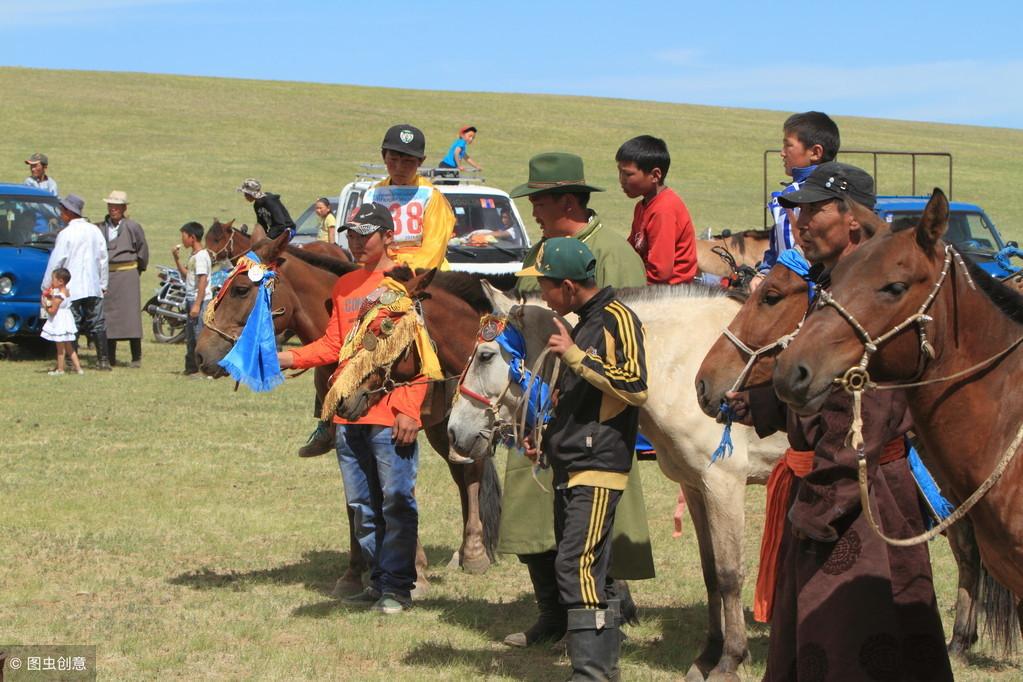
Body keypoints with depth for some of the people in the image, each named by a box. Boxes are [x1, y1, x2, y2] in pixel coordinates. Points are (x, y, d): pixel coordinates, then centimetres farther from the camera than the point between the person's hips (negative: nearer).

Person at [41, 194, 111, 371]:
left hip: (71, 288, -5)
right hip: (93, 287, 5)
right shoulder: (95, 231, 7)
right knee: (97, 324, 8)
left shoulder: (66, 234, -10)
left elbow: (55, 262, -9)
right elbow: (103, 259, 12)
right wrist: (103, 284, 19)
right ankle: (103, 361, 7)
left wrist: (46, 287, -1)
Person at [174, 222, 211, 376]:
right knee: (190, 336, 16)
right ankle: (191, 367, 25)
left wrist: (197, 304, -24)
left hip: (200, 300, -10)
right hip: (192, 300, 10)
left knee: (199, 334, -10)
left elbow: (203, 281, -21)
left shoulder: (201, 256, -16)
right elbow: (186, 274, 23)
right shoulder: (193, 256, 14)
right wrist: (176, 259, 13)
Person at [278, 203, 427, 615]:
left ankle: (397, 586, 3)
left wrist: (409, 409, -16)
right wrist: (288, 358, -2)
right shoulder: (345, 286, 15)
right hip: (348, 414, 7)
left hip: (390, 415, -7)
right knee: (361, 504, 12)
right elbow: (332, 345, 14)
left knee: (396, 500, -3)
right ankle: (378, 580, 22)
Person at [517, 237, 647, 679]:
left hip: (598, 466, -10)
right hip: (570, 468, 10)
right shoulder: (585, 322, 19)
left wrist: (575, 354, -20)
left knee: (577, 565, -17)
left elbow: (635, 389, -22)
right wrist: (546, 439, 17)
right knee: (586, 569, 11)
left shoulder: (616, 320, -10)